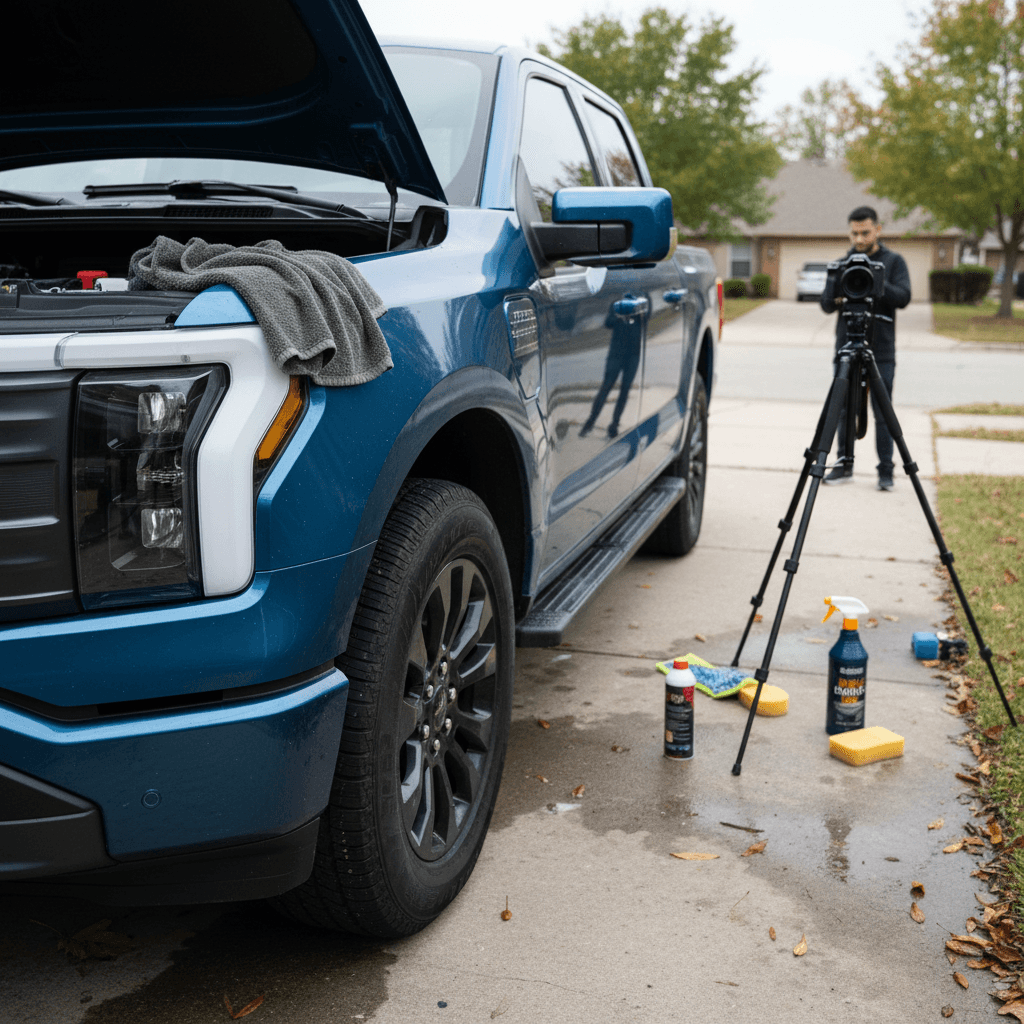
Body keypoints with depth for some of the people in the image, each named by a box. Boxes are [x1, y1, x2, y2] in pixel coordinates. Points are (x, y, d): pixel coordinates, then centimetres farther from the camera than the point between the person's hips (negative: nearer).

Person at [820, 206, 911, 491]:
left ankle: (886, 472, 5)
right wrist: (835, 298, -17)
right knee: (845, 410, 5)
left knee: (883, 414, -2)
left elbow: (903, 297, -10)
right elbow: (825, 305, 6)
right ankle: (844, 467, 15)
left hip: (881, 352, -2)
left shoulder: (894, 261, 4)